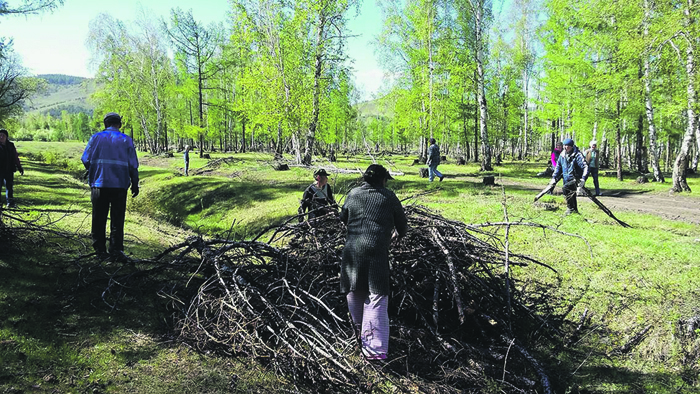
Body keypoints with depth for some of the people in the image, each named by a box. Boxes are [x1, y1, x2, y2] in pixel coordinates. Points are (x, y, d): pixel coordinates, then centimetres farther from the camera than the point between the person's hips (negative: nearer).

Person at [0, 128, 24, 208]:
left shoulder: (11, 146, 8)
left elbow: (16, 158, 16)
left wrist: (19, 167, 18)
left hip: (9, 170, 4)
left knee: (10, 187, 9)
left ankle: (10, 202, 18)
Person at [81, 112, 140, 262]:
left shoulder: (96, 137, 4)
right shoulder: (126, 140, 2)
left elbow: (86, 160, 1)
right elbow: (133, 165, 0)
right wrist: (135, 184, 8)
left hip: (98, 184, 1)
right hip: (119, 184, -1)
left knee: (99, 219, 11)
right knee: (117, 220, 3)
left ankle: (100, 249, 15)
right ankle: (116, 251, 0)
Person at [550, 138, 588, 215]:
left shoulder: (577, 155, -15)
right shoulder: (562, 155, 5)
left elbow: (585, 167, -19)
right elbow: (558, 167, 16)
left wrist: (583, 179, -30)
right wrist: (554, 177, 8)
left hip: (575, 179, -7)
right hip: (566, 179, 7)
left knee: (566, 188, -25)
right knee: (571, 195, 15)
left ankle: (570, 209, -14)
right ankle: (575, 210, 32)